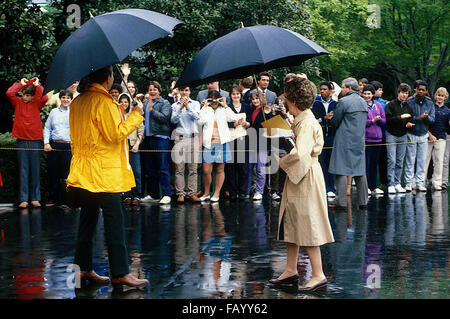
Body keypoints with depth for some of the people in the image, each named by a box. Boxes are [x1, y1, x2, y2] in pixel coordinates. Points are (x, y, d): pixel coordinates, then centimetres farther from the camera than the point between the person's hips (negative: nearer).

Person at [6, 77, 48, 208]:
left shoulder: (36, 104, 6)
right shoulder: (18, 103, 8)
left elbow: (44, 98, -14)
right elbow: (9, 93, -8)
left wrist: (37, 85, -3)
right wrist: (21, 84, 1)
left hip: (35, 141, 0)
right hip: (21, 141, 0)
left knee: (35, 170, 2)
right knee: (23, 171, 0)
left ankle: (35, 198, 6)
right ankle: (23, 199, -1)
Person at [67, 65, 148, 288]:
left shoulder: (77, 102, 13)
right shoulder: (104, 102, -13)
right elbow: (115, 134, -16)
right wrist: (135, 116, -7)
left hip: (82, 169, 9)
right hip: (104, 173, -9)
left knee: (88, 219, 12)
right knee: (114, 221, -6)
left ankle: (84, 268, 15)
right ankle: (120, 273, -7)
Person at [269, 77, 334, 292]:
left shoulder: (306, 123, -18)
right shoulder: (299, 120, 11)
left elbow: (299, 153, -27)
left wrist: (280, 162, -13)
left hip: (307, 177, -10)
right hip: (296, 177, 10)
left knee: (306, 225, -5)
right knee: (291, 224, 13)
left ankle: (318, 276, 1)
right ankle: (291, 272, 20)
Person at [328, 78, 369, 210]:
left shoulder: (343, 102, -12)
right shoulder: (363, 102, 11)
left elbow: (334, 123, -8)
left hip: (344, 141, -7)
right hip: (360, 140, 7)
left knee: (341, 171, -5)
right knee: (360, 171, 10)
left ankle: (341, 203, -8)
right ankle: (363, 202, 11)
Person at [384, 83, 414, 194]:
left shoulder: (408, 107, 11)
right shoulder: (391, 105, -6)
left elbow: (410, 120, 18)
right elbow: (388, 119, -15)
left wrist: (409, 124, -4)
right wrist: (400, 117, -21)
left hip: (403, 136, 5)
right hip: (391, 135, -5)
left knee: (400, 162, 7)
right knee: (392, 161, -9)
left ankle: (397, 184, 12)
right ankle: (391, 185, -7)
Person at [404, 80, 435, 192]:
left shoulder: (430, 104, 7)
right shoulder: (410, 102, -3)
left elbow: (432, 120, 0)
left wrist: (426, 117, -20)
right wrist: (418, 118, -21)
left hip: (423, 136, 3)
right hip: (411, 135, -3)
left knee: (422, 161, 4)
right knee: (410, 160, -2)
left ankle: (420, 183, 10)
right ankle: (409, 182, 3)